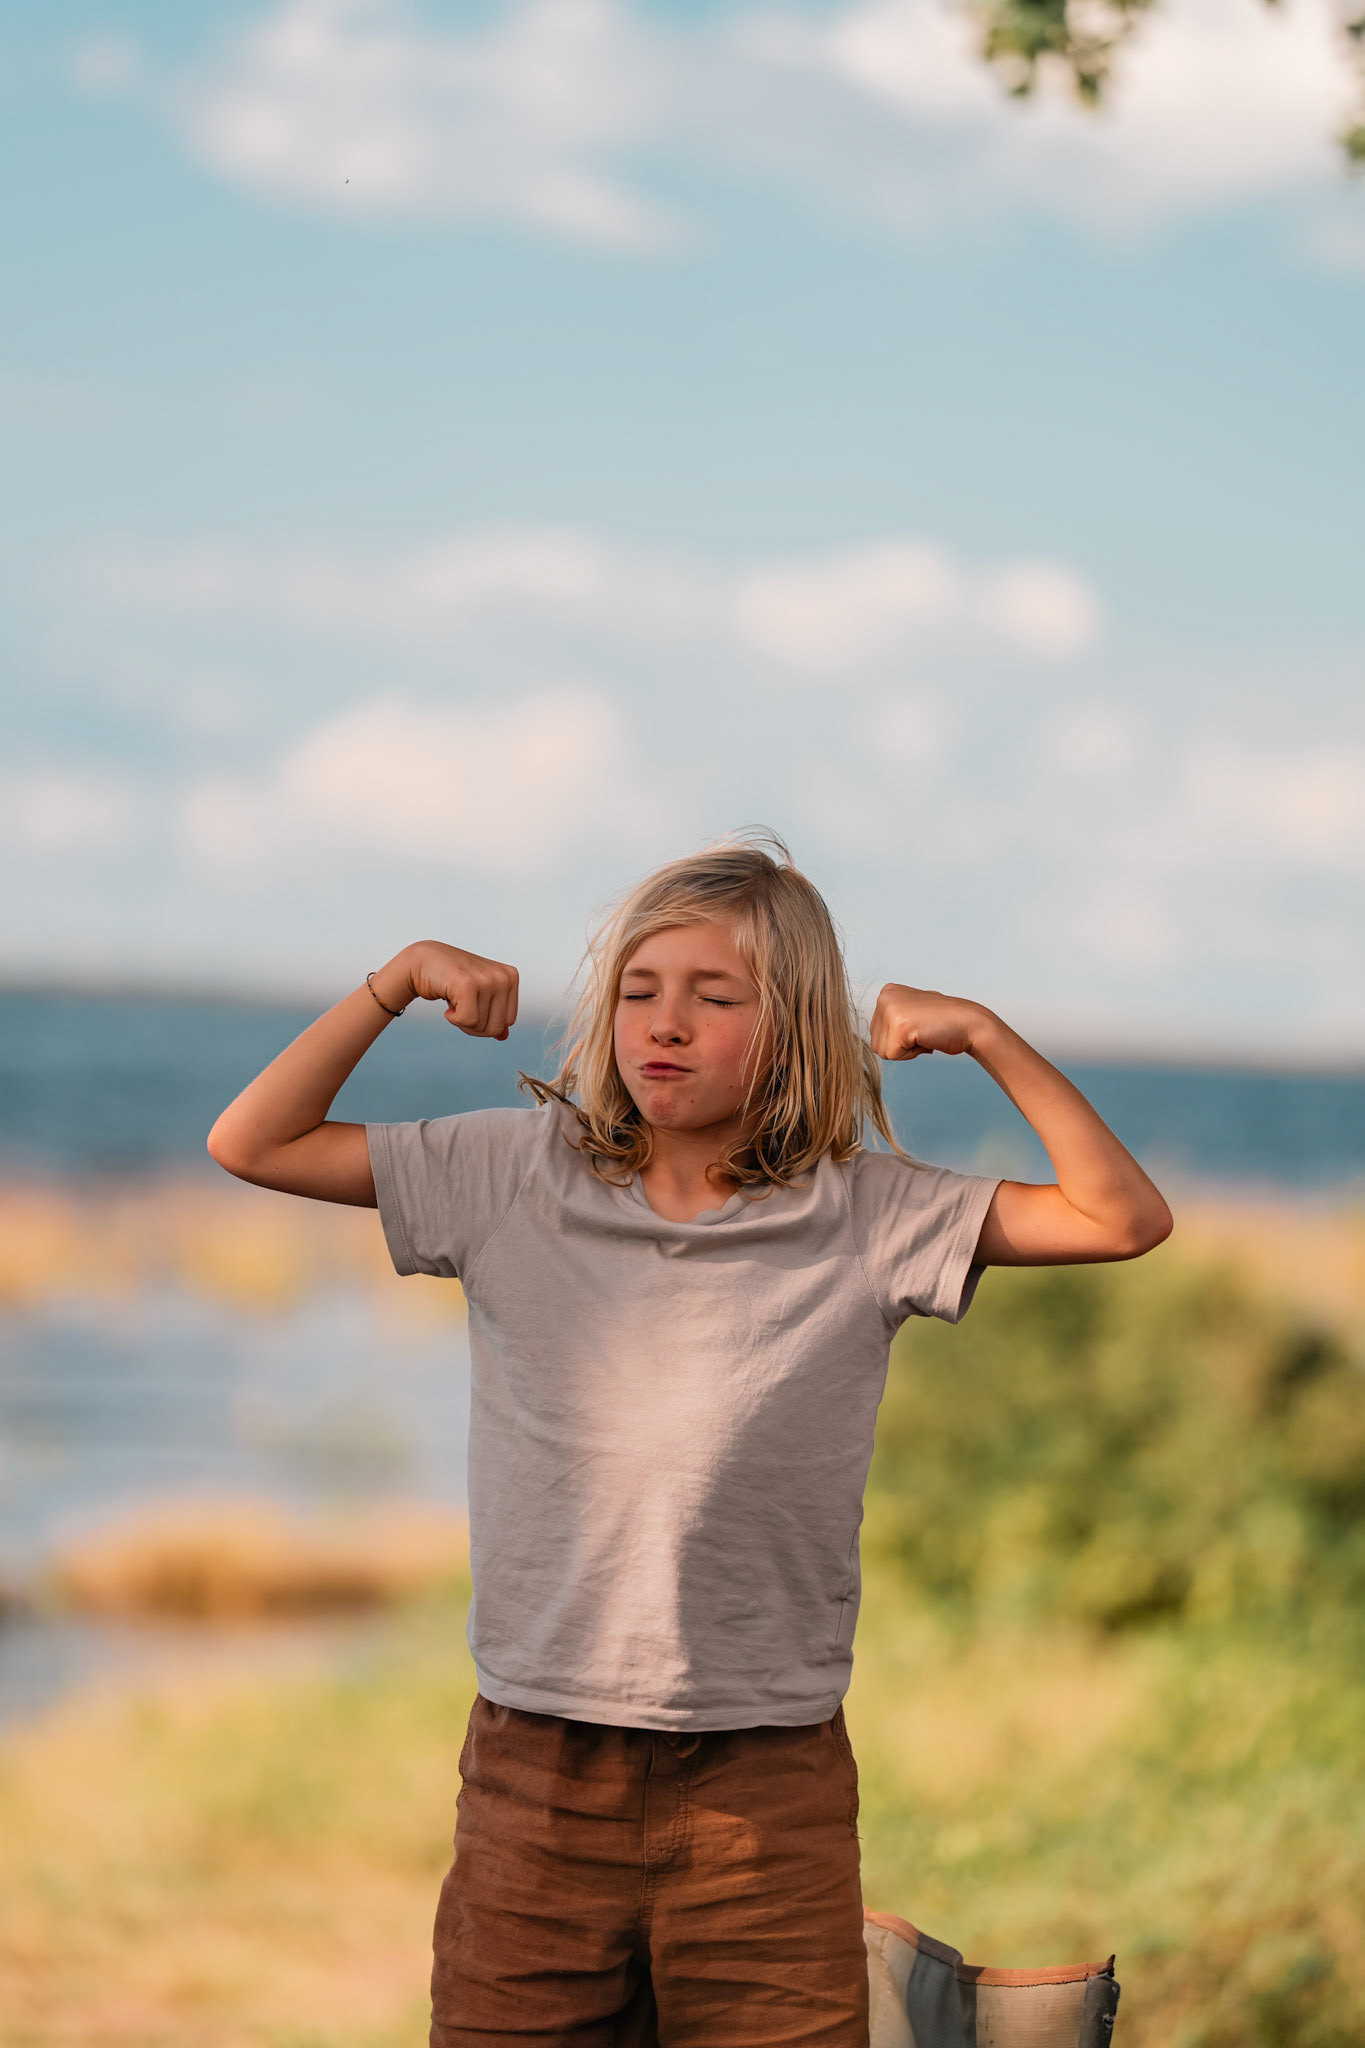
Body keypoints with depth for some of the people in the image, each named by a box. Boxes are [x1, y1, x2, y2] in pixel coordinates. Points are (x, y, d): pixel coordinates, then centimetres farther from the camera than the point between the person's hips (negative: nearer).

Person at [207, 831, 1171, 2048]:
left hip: (765, 1790, -1)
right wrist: (398, 985, -1)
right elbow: (254, 1146, 7)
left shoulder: (864, 1219, 0)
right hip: (537, 1767, 1)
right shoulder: (519, 1179, 3)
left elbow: (1122, 1218, -4)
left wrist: (981, 1034, -7)